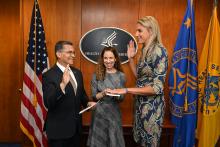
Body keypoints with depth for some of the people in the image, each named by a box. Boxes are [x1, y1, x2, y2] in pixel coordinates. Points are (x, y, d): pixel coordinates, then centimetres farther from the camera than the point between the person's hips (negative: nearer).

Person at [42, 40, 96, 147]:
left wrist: (88, 103, -2)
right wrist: (62, 84, -37)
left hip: (76, 126, 7)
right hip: (59, 128, -6)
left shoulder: (77, 72, 6)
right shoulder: (49, 75, -15)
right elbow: (48, 103, -25)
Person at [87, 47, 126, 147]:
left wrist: (116, 94, -22)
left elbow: (121, 98, -1)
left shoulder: (121, 76, -3)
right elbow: (94, 96, -3)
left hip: (113, 112, 0)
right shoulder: (96, 75, -3)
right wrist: (103, 93, -21)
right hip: (99, 113, 0)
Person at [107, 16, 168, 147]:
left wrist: (126, 90, -24)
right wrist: (131, 58, 6)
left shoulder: (158, 50, -20)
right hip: (141, 102, 8)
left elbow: (157, 87, -24)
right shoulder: (146, 50, 8)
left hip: (152, 104, -8)